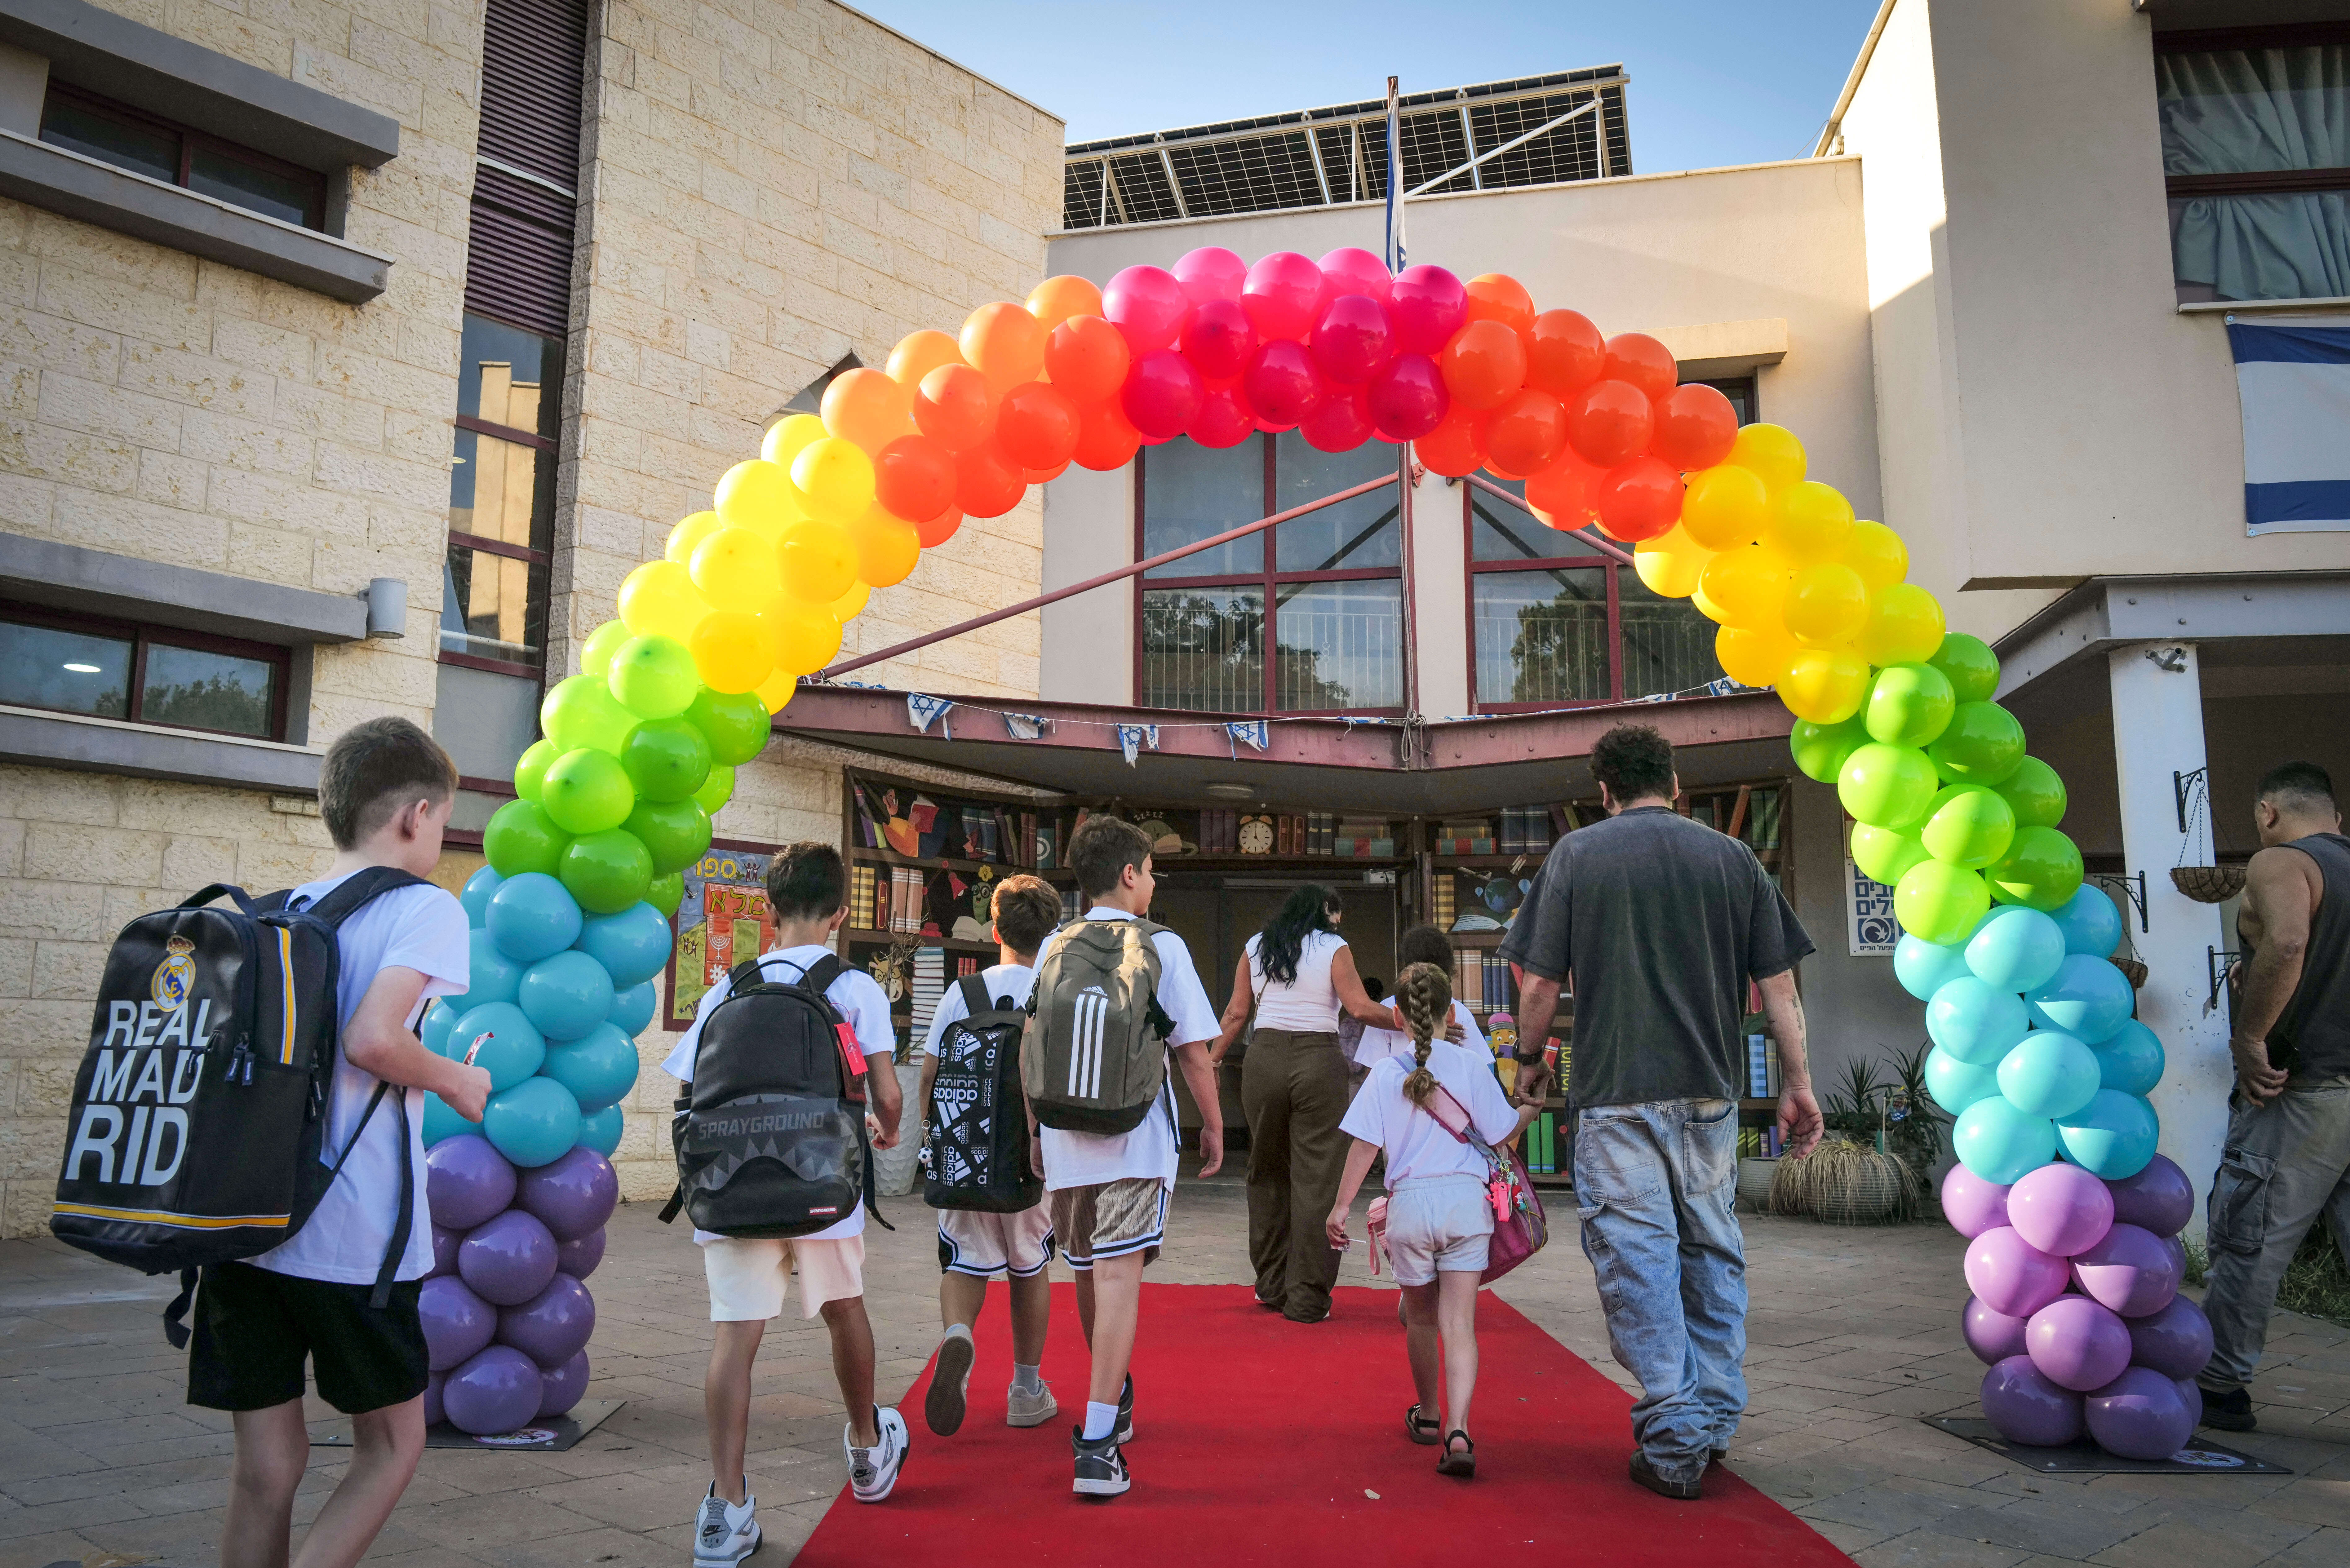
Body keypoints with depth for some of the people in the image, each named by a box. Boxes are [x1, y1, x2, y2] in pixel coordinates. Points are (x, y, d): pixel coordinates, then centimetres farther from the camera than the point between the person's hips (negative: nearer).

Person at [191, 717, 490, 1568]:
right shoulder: (424, 908, -8)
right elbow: (374, 1039, -23)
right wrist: (457, 1081, -5)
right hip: (353, 1237, -6)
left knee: (266, 1467, 13)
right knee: (392, 1446, 13)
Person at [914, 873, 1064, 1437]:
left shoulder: (963, 992, -2)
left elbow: (930, 1074, -1)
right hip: (1035, 1153, 0)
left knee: (966, 1260, 10)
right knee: (1030, 1267, 15)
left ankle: (957, 1333, -21)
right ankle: (1027, 1391, 25)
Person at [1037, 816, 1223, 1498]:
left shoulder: (1052, 949, 7)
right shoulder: (1161, 947, -3)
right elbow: (1193, 1051, -4)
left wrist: (1036, 1126, 22)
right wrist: (1213, 1127, 8)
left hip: (1064, 1138, 5)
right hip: (1135, 1139, -4)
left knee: (1089, 1273, 19)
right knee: (1118, 1277, -6)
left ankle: (1115, 1397, 40)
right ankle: (1097, 1444, -11)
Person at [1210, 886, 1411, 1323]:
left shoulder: (1255, 948, 12)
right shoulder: (1334, 948, 2)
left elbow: (1237, 1013, 10)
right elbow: (1360, 1008, -8)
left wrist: (1213, 1061, 17)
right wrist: (1409, 1022, 1)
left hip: (1264, 1058, 4)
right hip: (1318, 1061, -4)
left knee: (1267, 1172, 16)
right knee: (1316, 1179, 1)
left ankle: (1272, 1285, 23)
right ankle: (1307, 1298, 3)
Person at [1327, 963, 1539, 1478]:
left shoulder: (1387, 1072, -2)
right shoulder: (1471, 1064, -2)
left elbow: (1366, 1144, -5)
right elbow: (1502, 1132, 2)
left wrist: (1341, 1206, 1)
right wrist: (1530, 1110, 22)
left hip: (1410, 1202, 0)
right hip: (1466, 1201, 0)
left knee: (1420, 1318, 19)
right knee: (1460, 1324, 0)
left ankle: (1427, 1417, 35)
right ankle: (1458, 1430, -16)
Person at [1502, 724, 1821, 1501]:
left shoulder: (1575, 854, 0)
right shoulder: (1733, 858, 7)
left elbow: (1539, 984, -3)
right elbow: (1778, 984, 5)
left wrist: (1530, 1060, 12)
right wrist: (1797, 1082, 11)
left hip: (1615, 1089, -3)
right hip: (1710, 1089, 3)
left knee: (1638, 1254, 1)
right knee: (1712, 1252, 15)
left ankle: (1674, 1440, 3)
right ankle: (1715, 1423, 22)